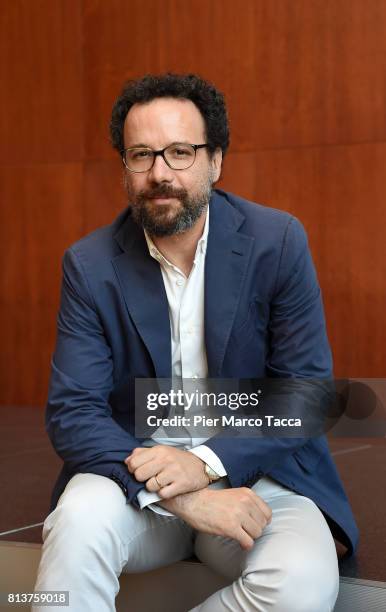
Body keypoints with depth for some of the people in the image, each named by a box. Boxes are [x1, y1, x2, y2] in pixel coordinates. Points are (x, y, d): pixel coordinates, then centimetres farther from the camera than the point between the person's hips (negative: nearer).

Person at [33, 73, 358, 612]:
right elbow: (73, 411, -9)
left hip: (250, 469, 1)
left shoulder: (279, 242, -5)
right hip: (135, 466, -1)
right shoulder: (90, 265, -3)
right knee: (80, 519, -34)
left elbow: (307, 387, -5)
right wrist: (175, 495, -25)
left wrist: (206, 463, -20)